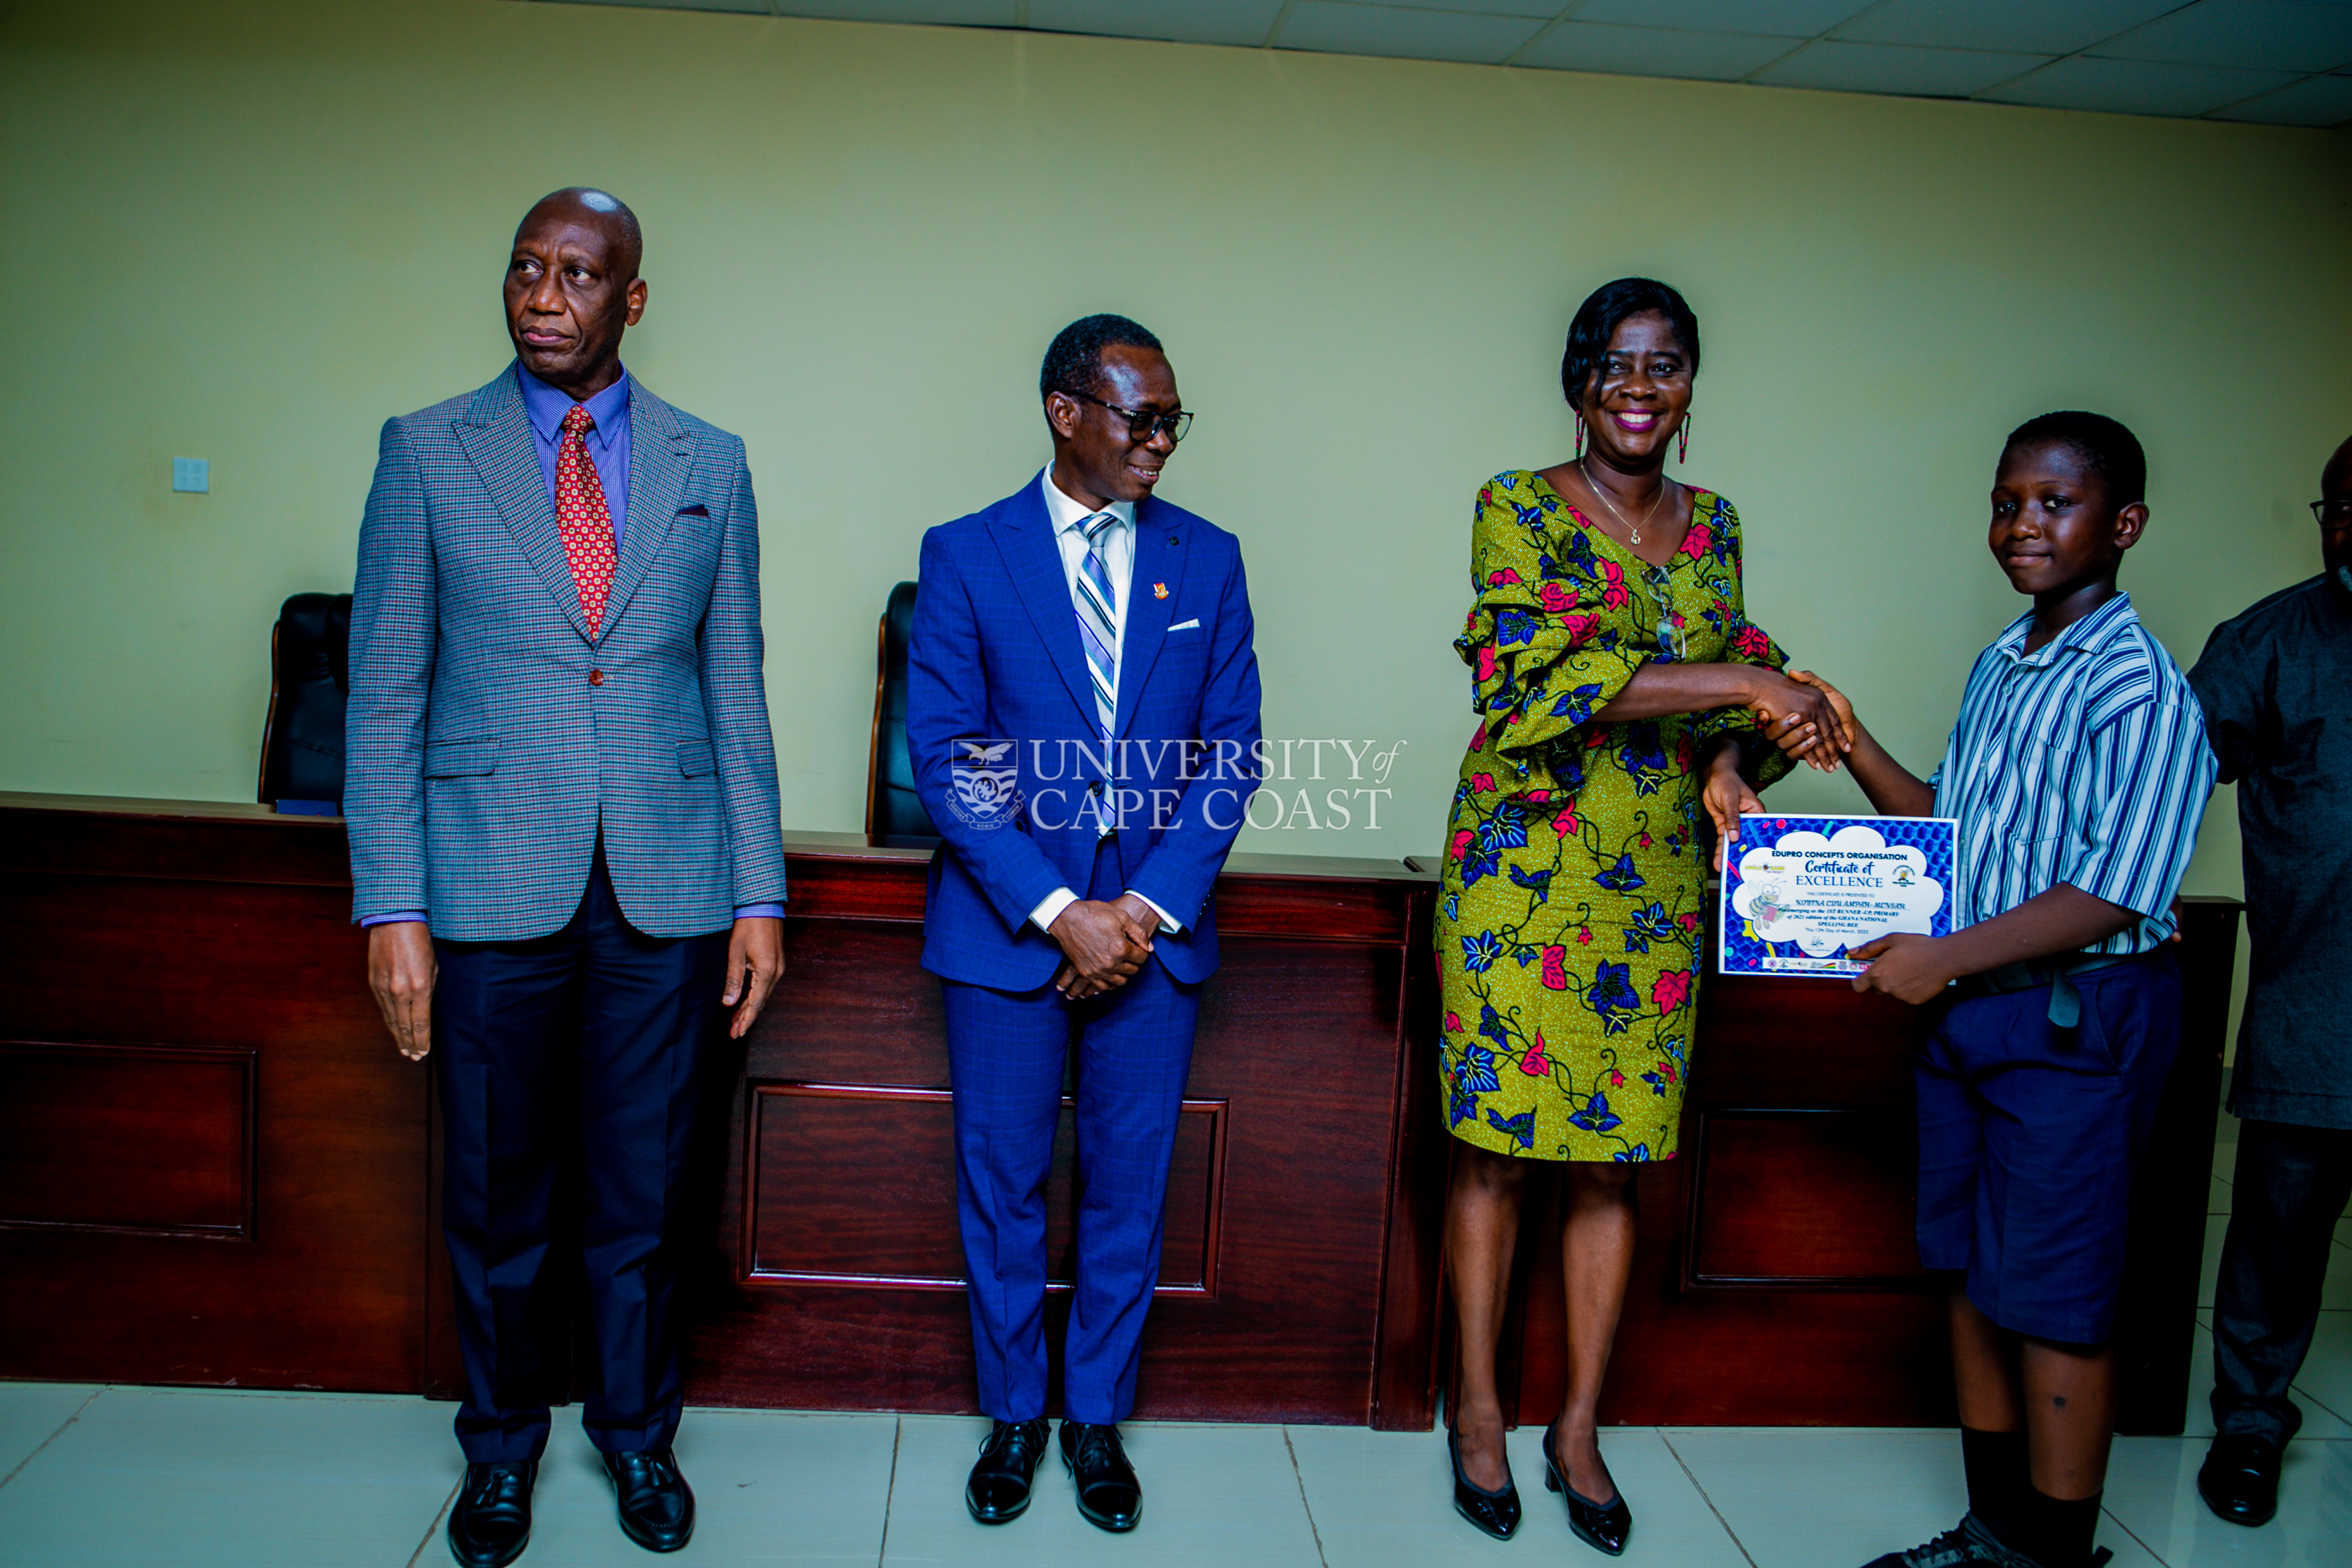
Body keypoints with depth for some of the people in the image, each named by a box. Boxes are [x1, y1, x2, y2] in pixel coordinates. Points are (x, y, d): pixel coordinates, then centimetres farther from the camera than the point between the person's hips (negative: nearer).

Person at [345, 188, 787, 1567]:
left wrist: (758, 893, 2)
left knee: (643, 1194, 12)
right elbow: (386, 695, 1)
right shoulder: (427, 452, 2)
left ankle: (638, 1431, 33)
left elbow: (736, 690, 6)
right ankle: (502, 1443, 33)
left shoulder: (710, 465, 6)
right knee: (496, 1196, 12)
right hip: (492, 887, -1)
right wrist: (391, 908, -5)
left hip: (665, 889, 1)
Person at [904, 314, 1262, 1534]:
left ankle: (1097, 1418, 29)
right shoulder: (964, 555, -2)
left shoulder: (1207, 558, 5)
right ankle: (1013, 1417, 30)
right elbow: (941, 757, -7)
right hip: (1006, 926, -1)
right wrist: (1061, 912, -15)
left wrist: (1147, 908, -9)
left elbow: (1230, 754, 2)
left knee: (1129, 1188, 10)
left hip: (1156, 924, 2)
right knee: (1001, 1186, 10)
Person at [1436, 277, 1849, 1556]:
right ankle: (1478, 1407, 21)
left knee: (1614, 1155, 8)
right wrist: (1745, 683, -19)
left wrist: (1730, 764, -8)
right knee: (1496, 1141, 3)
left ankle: (1580, 1425, 22)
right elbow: (1531, 676, -17)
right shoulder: (1519, 507, -3)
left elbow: (1734, 696, 16)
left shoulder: (1712, 526, 13)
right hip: (1522, 867, -4)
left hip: (1658, 883, 4)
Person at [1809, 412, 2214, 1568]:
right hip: (1968, 1003, 8)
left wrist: (1944, 958, -21)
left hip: (2078, 1016, -8)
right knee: (1969, 1270, 15)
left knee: (2054, 1298, 2)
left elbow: (2118, 891, -20)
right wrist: (1856, 750, 6)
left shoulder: (2139, 687, -15)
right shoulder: (1998, 666, 11)